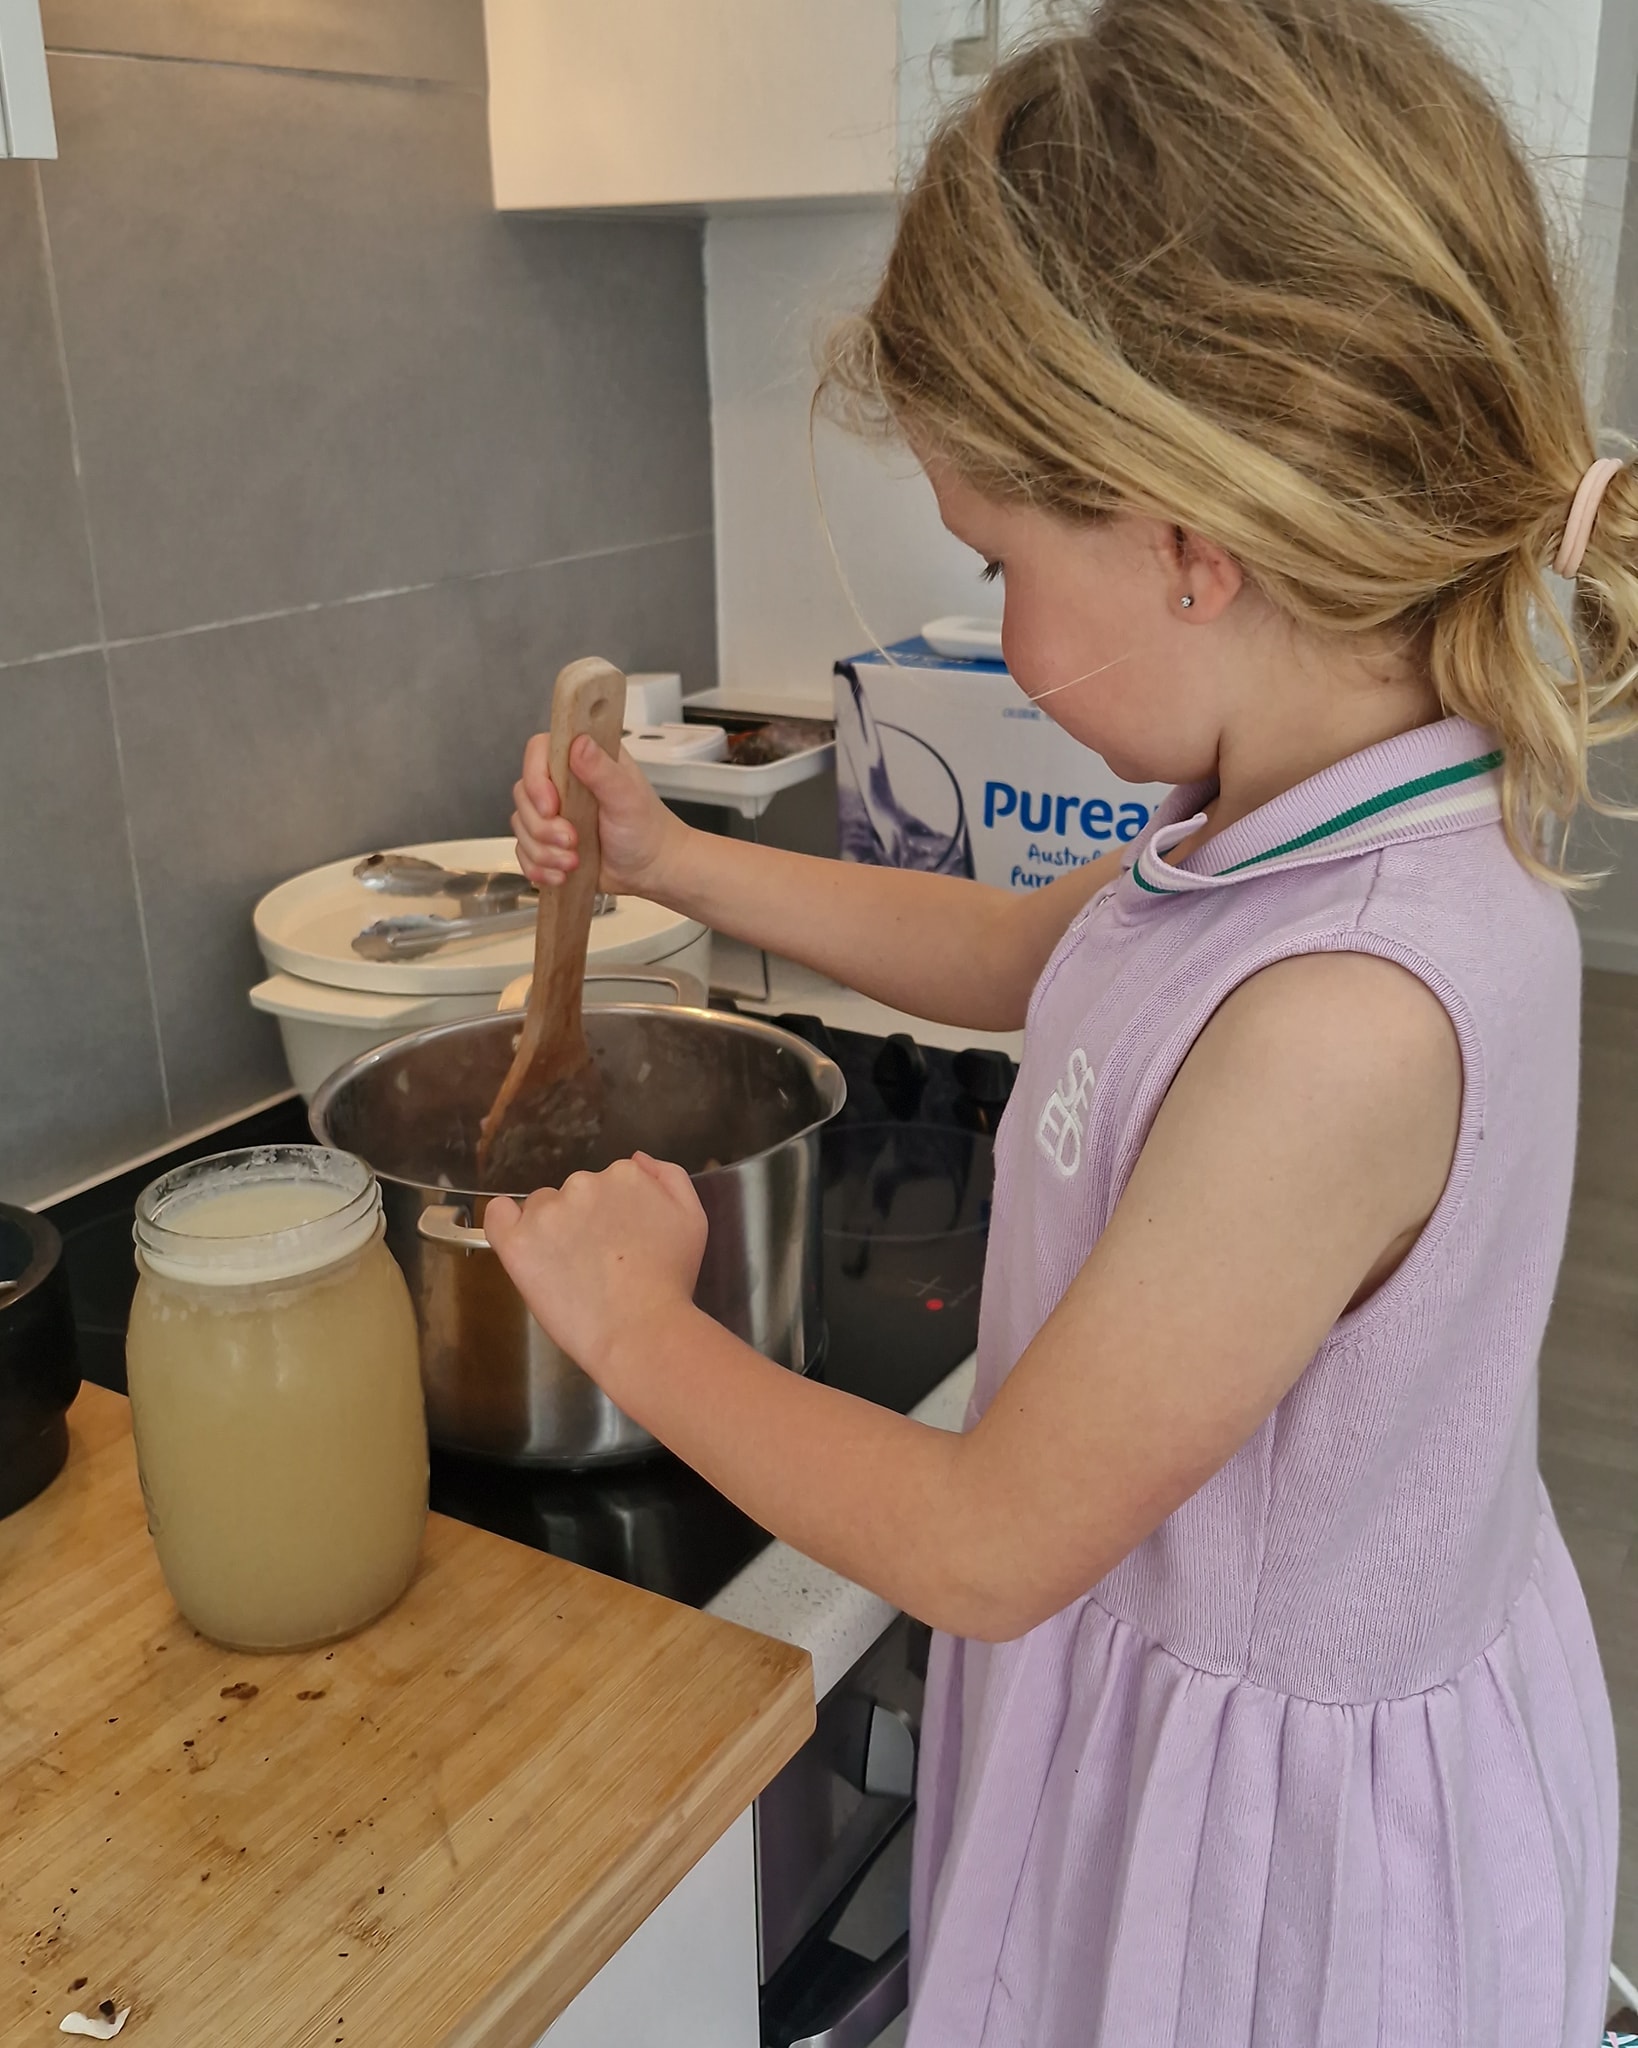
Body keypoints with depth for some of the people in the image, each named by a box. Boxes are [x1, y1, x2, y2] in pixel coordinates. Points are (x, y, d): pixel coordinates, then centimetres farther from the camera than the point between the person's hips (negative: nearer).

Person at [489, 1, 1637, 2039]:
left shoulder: (1344, 1016, -38)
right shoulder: (1299, 820, -10)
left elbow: (984, 1547, -27)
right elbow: (1025, 951, 13)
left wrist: (631, 1321, -13)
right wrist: (675, 861, 10)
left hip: (1276, 1803, -7)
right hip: (1210, 1669, 7)